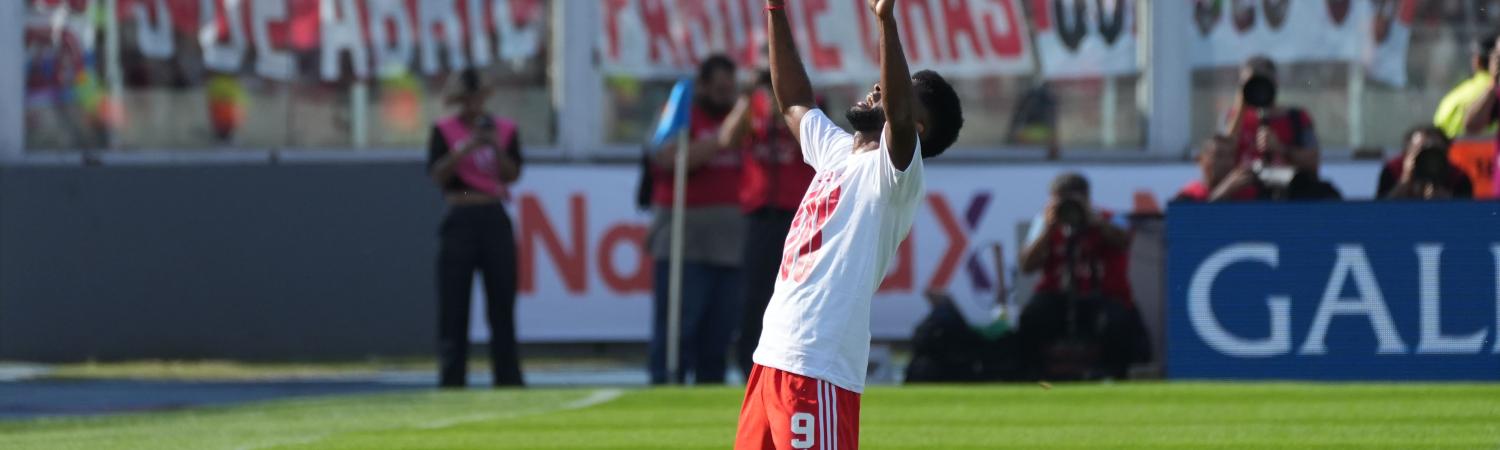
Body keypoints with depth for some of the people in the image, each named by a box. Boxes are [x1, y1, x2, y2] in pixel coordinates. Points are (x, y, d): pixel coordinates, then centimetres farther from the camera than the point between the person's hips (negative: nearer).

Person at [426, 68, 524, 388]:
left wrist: (497, 148, -16)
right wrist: (467, 149, -20)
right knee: (453, 305, -3)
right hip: (461, 220, -2)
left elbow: (512, 175, 0)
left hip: (495, 219, 2)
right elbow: (437, 175, -9)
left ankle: (508, 379, 6)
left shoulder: (504, 129, 8)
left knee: (502, 303, 2)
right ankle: (452, 381, -1)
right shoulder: (444, 130, 2)